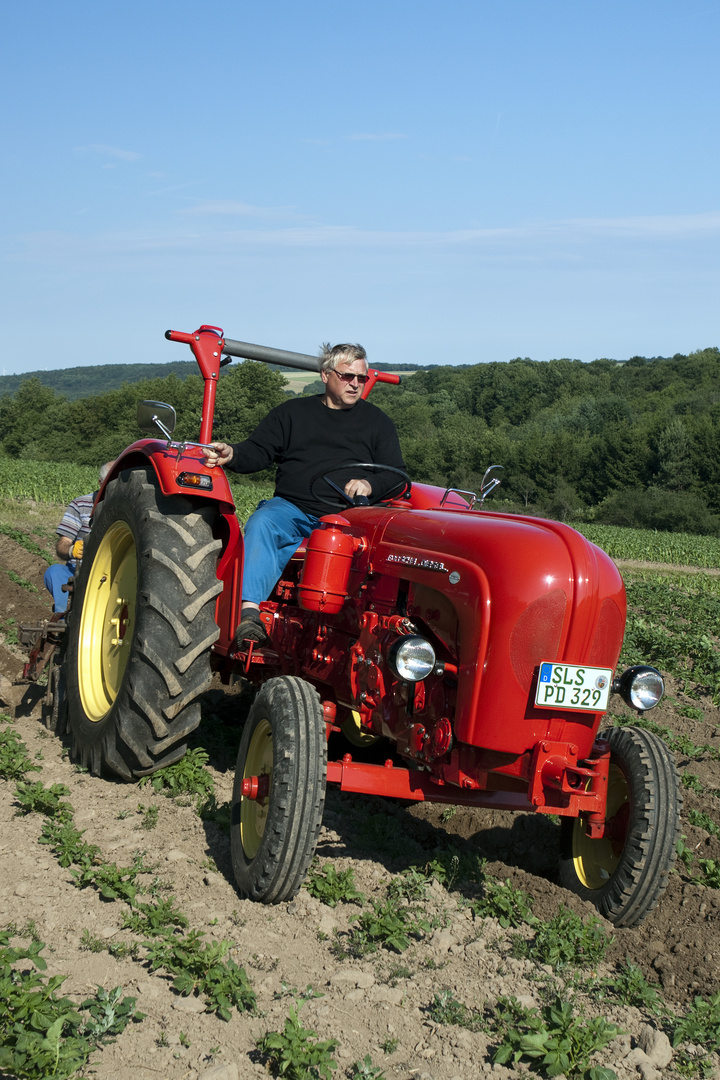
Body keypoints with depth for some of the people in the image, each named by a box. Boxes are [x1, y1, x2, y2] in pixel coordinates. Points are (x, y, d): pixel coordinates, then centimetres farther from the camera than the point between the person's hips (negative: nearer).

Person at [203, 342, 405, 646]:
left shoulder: (377, 422, 18)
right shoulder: (292, 412, 19)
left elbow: (396, 475, 10)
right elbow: (258, 452, 10)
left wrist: (370, 484, -13)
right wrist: (232, 455, -13)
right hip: (291, 507, 0)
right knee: (262, 523, -33)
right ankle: (250, 611, -44)